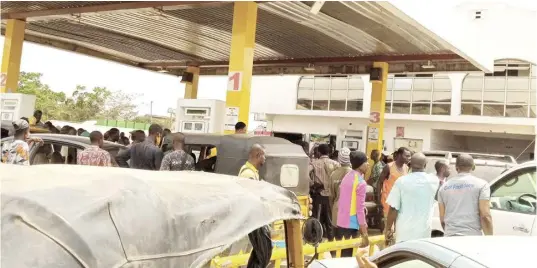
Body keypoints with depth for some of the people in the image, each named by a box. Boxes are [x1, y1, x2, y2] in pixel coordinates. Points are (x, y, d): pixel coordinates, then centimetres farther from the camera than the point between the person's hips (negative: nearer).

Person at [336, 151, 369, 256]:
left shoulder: (347, 177, 9)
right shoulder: (361, 183, -16)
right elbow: (360, 209, -18)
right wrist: (365, 234, -16)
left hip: (340, 221, 8)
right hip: (351, 223, -8)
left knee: (341, 250, 17)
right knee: (348, 253, 2)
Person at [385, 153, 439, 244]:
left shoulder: (401, 181, -10)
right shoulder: (433, 181, -3)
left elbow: (393, 208, -10)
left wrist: (388, 228, 1)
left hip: (404, 231, -1)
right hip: (424, 232, 1)